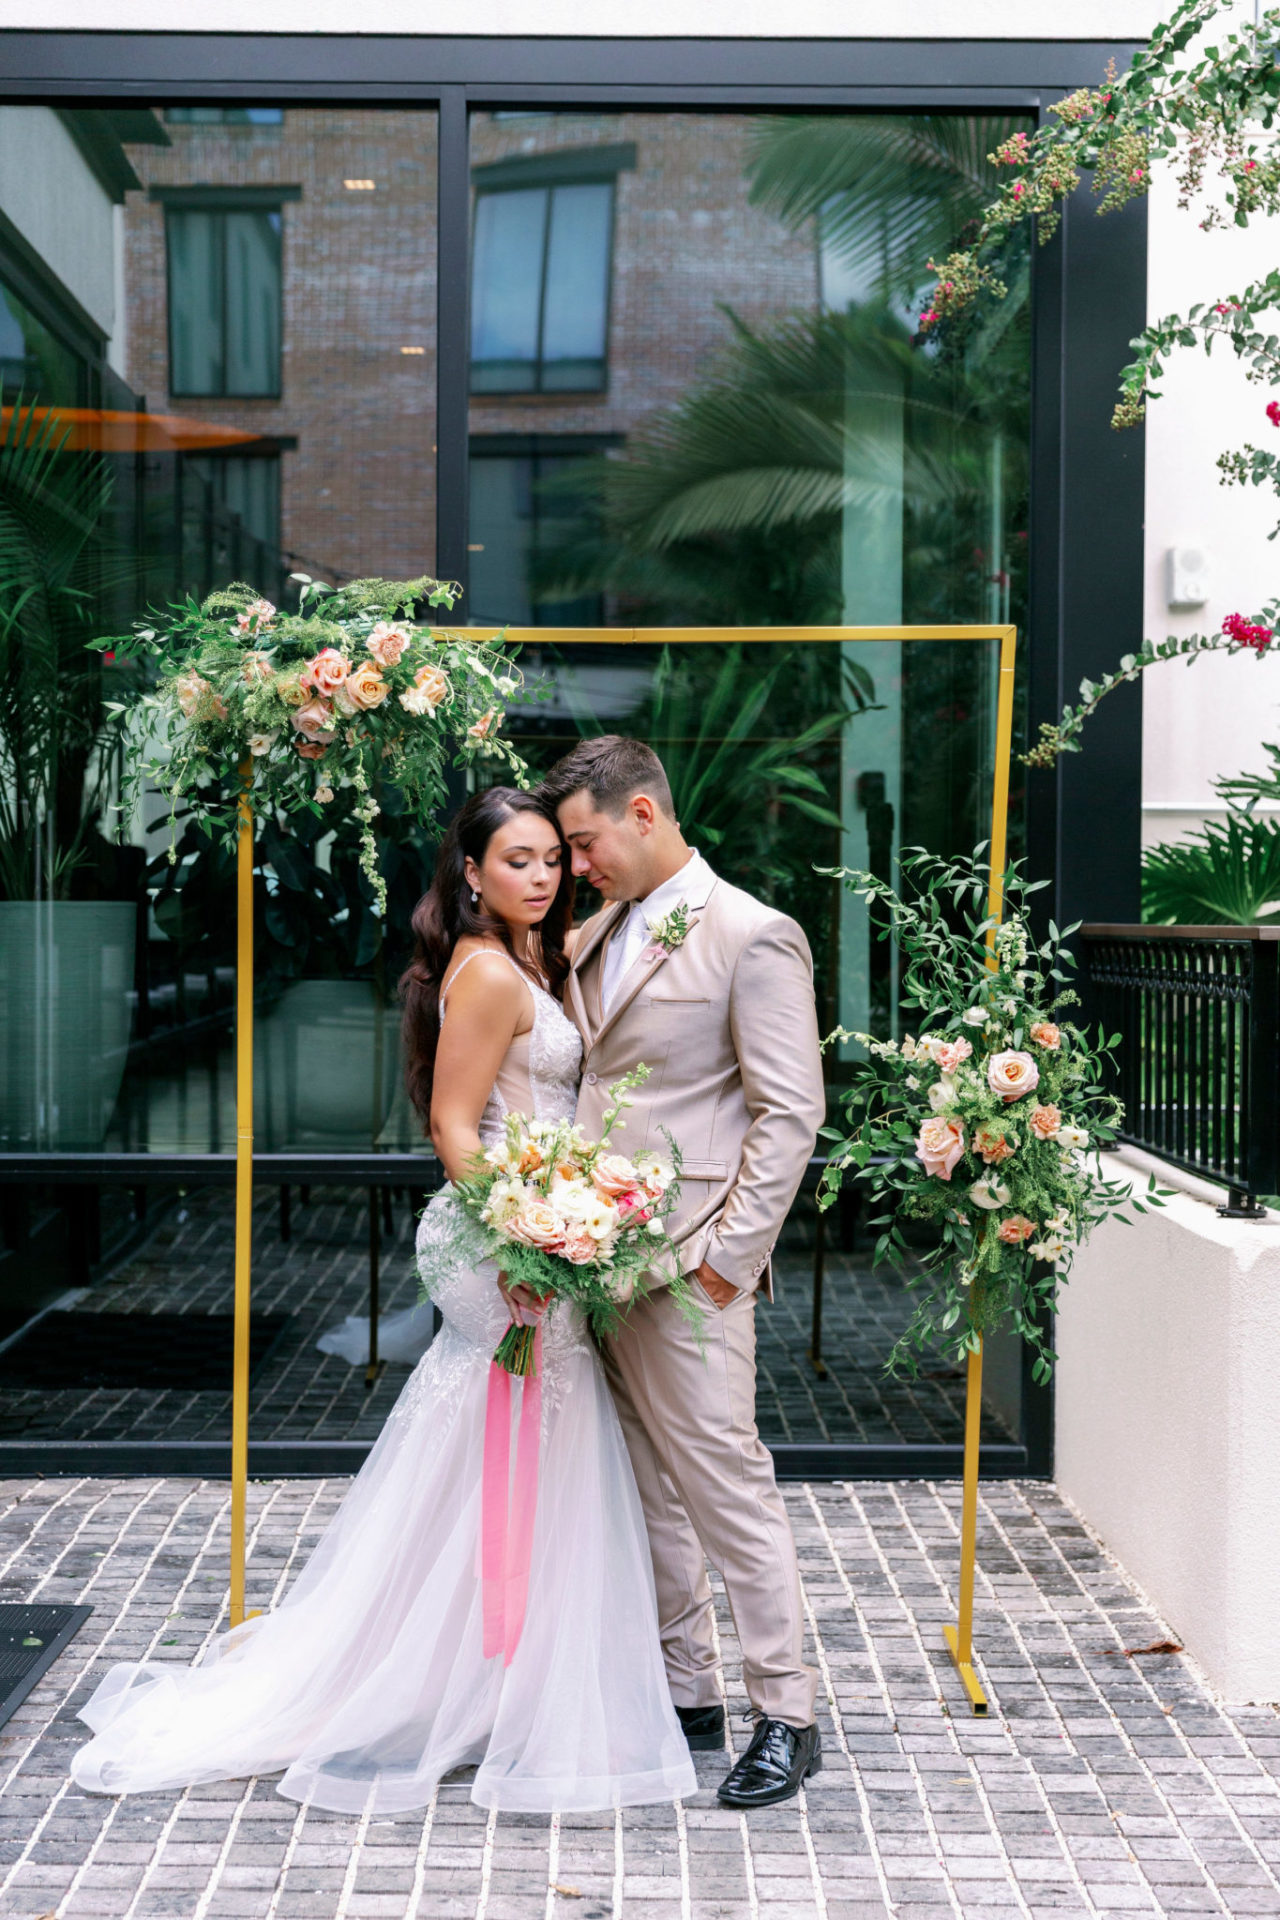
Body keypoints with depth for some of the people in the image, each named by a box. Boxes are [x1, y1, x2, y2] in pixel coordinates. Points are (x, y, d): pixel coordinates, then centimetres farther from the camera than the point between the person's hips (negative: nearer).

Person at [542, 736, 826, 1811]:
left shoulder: (751, 937, -10)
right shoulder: (597, 939, 14)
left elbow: (790, 1114, -12)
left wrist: (727, 1256, -15)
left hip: (689, 1260, -8)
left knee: (724, 1474, -4)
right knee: (647, 1482, 13)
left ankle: (787, 1715, 8)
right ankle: (686, 1692, 25)